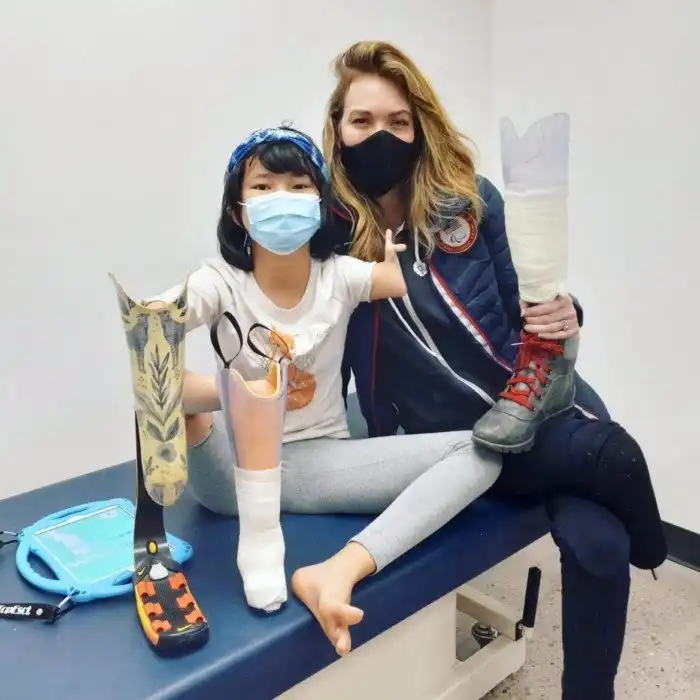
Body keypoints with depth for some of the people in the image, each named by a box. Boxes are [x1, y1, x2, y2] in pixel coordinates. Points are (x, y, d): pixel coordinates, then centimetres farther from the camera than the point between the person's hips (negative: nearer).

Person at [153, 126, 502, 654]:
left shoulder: (340, 276, -4)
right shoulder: (221, 281, -11)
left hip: (322, 463, 2)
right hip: (233, 470, -1)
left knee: (483, 451, -18)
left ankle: (338, 572, -32)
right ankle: (258, 541, -26)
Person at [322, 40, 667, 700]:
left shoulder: (470, 199, 0)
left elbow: (518, 308, 11)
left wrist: (561, 317, -10)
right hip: (452, 436, -2)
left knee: (597, 543, -21)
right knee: (605, 452, -27)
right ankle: (643, 542, 10)